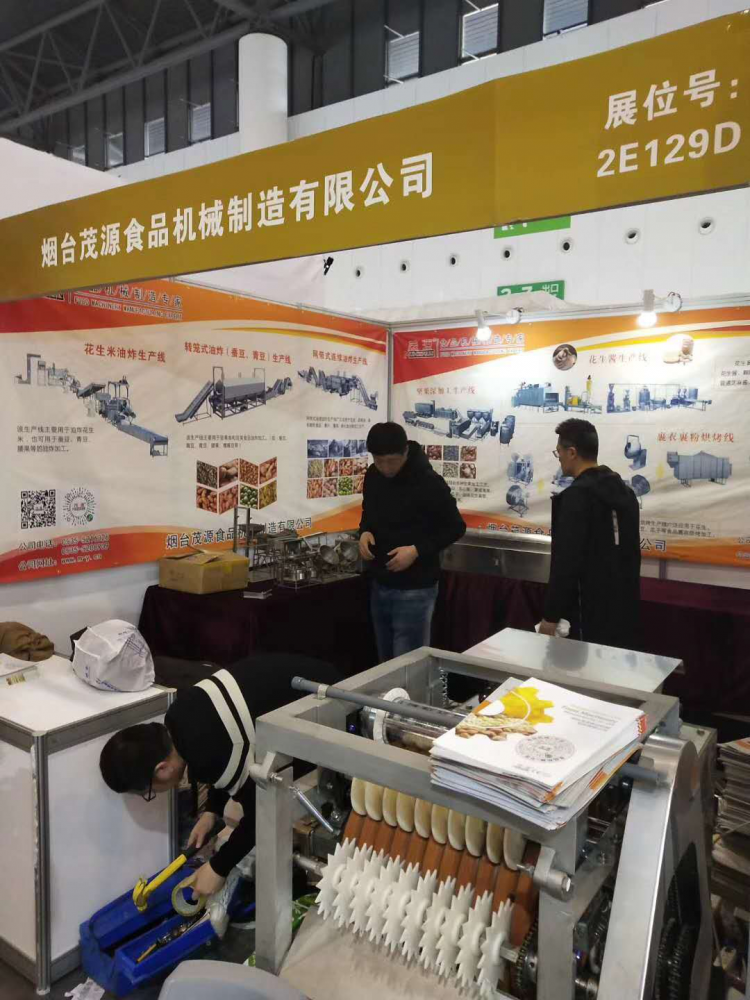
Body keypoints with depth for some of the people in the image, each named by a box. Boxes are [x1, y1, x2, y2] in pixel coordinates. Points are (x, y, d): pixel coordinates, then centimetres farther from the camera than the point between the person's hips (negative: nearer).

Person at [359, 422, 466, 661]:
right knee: (386, 664, 18)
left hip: (414, 590, -6)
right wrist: (364, 531, -3)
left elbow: (455, 528, -9)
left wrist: (417, 550, -21)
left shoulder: (429, 483, -18)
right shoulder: (373, 476, 1)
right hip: (379, 585, 7)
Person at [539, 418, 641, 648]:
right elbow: (632, 551, 16)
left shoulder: (577, 496, -18)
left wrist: (551, 615, -14)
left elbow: (566, 561, -21)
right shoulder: (625, 491, 9)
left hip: (591, 611, -8)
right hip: (624, 607, 9)